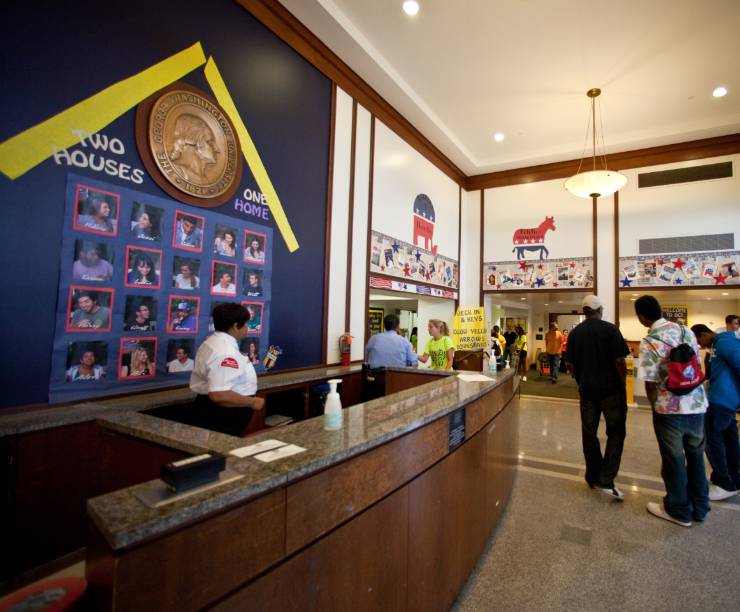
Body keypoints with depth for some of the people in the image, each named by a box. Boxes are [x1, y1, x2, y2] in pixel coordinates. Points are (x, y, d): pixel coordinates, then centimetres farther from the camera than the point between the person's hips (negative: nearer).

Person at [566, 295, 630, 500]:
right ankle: (606, 480, -1)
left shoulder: (574, 333, 4)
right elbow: (619, 361, -13)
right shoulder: (610, 329, -8)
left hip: (587, 389, 4)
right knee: (616, 432, 6)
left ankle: (593, 477, 22)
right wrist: (622, 383, 0)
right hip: (611, 389, -3)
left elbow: (571, 365, 5)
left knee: (589, 433, 12)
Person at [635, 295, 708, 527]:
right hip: (697, 403, 6)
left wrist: (655, 407, 2)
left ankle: (679, 510, 27)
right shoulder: (686, 331, 2)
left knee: (673, 459, 11)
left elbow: (650, 383, -15)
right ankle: (699, 507, 37)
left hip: (670, 408, -6)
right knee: (695, 455, 21)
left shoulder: (648, 342, -18)